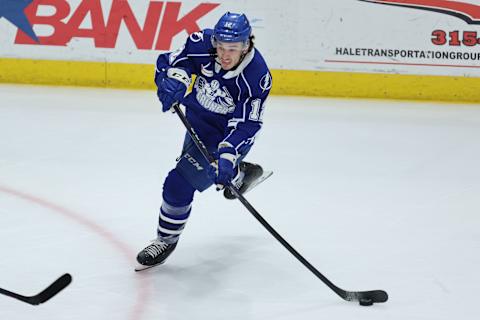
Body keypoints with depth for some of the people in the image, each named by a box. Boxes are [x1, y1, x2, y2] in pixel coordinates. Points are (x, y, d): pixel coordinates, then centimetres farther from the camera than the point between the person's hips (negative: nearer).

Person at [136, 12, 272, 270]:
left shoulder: (257, 76, -33)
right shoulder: (203, 44, -25)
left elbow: (245, 125, -30)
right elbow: (169, 62, -16)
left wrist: (228, 155, -42)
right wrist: (173, 81, -39)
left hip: (229, 132, -6)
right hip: (198, 116, 6)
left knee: (181, 182, -13)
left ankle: (166, 239, 8)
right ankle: (242, 174, 58)